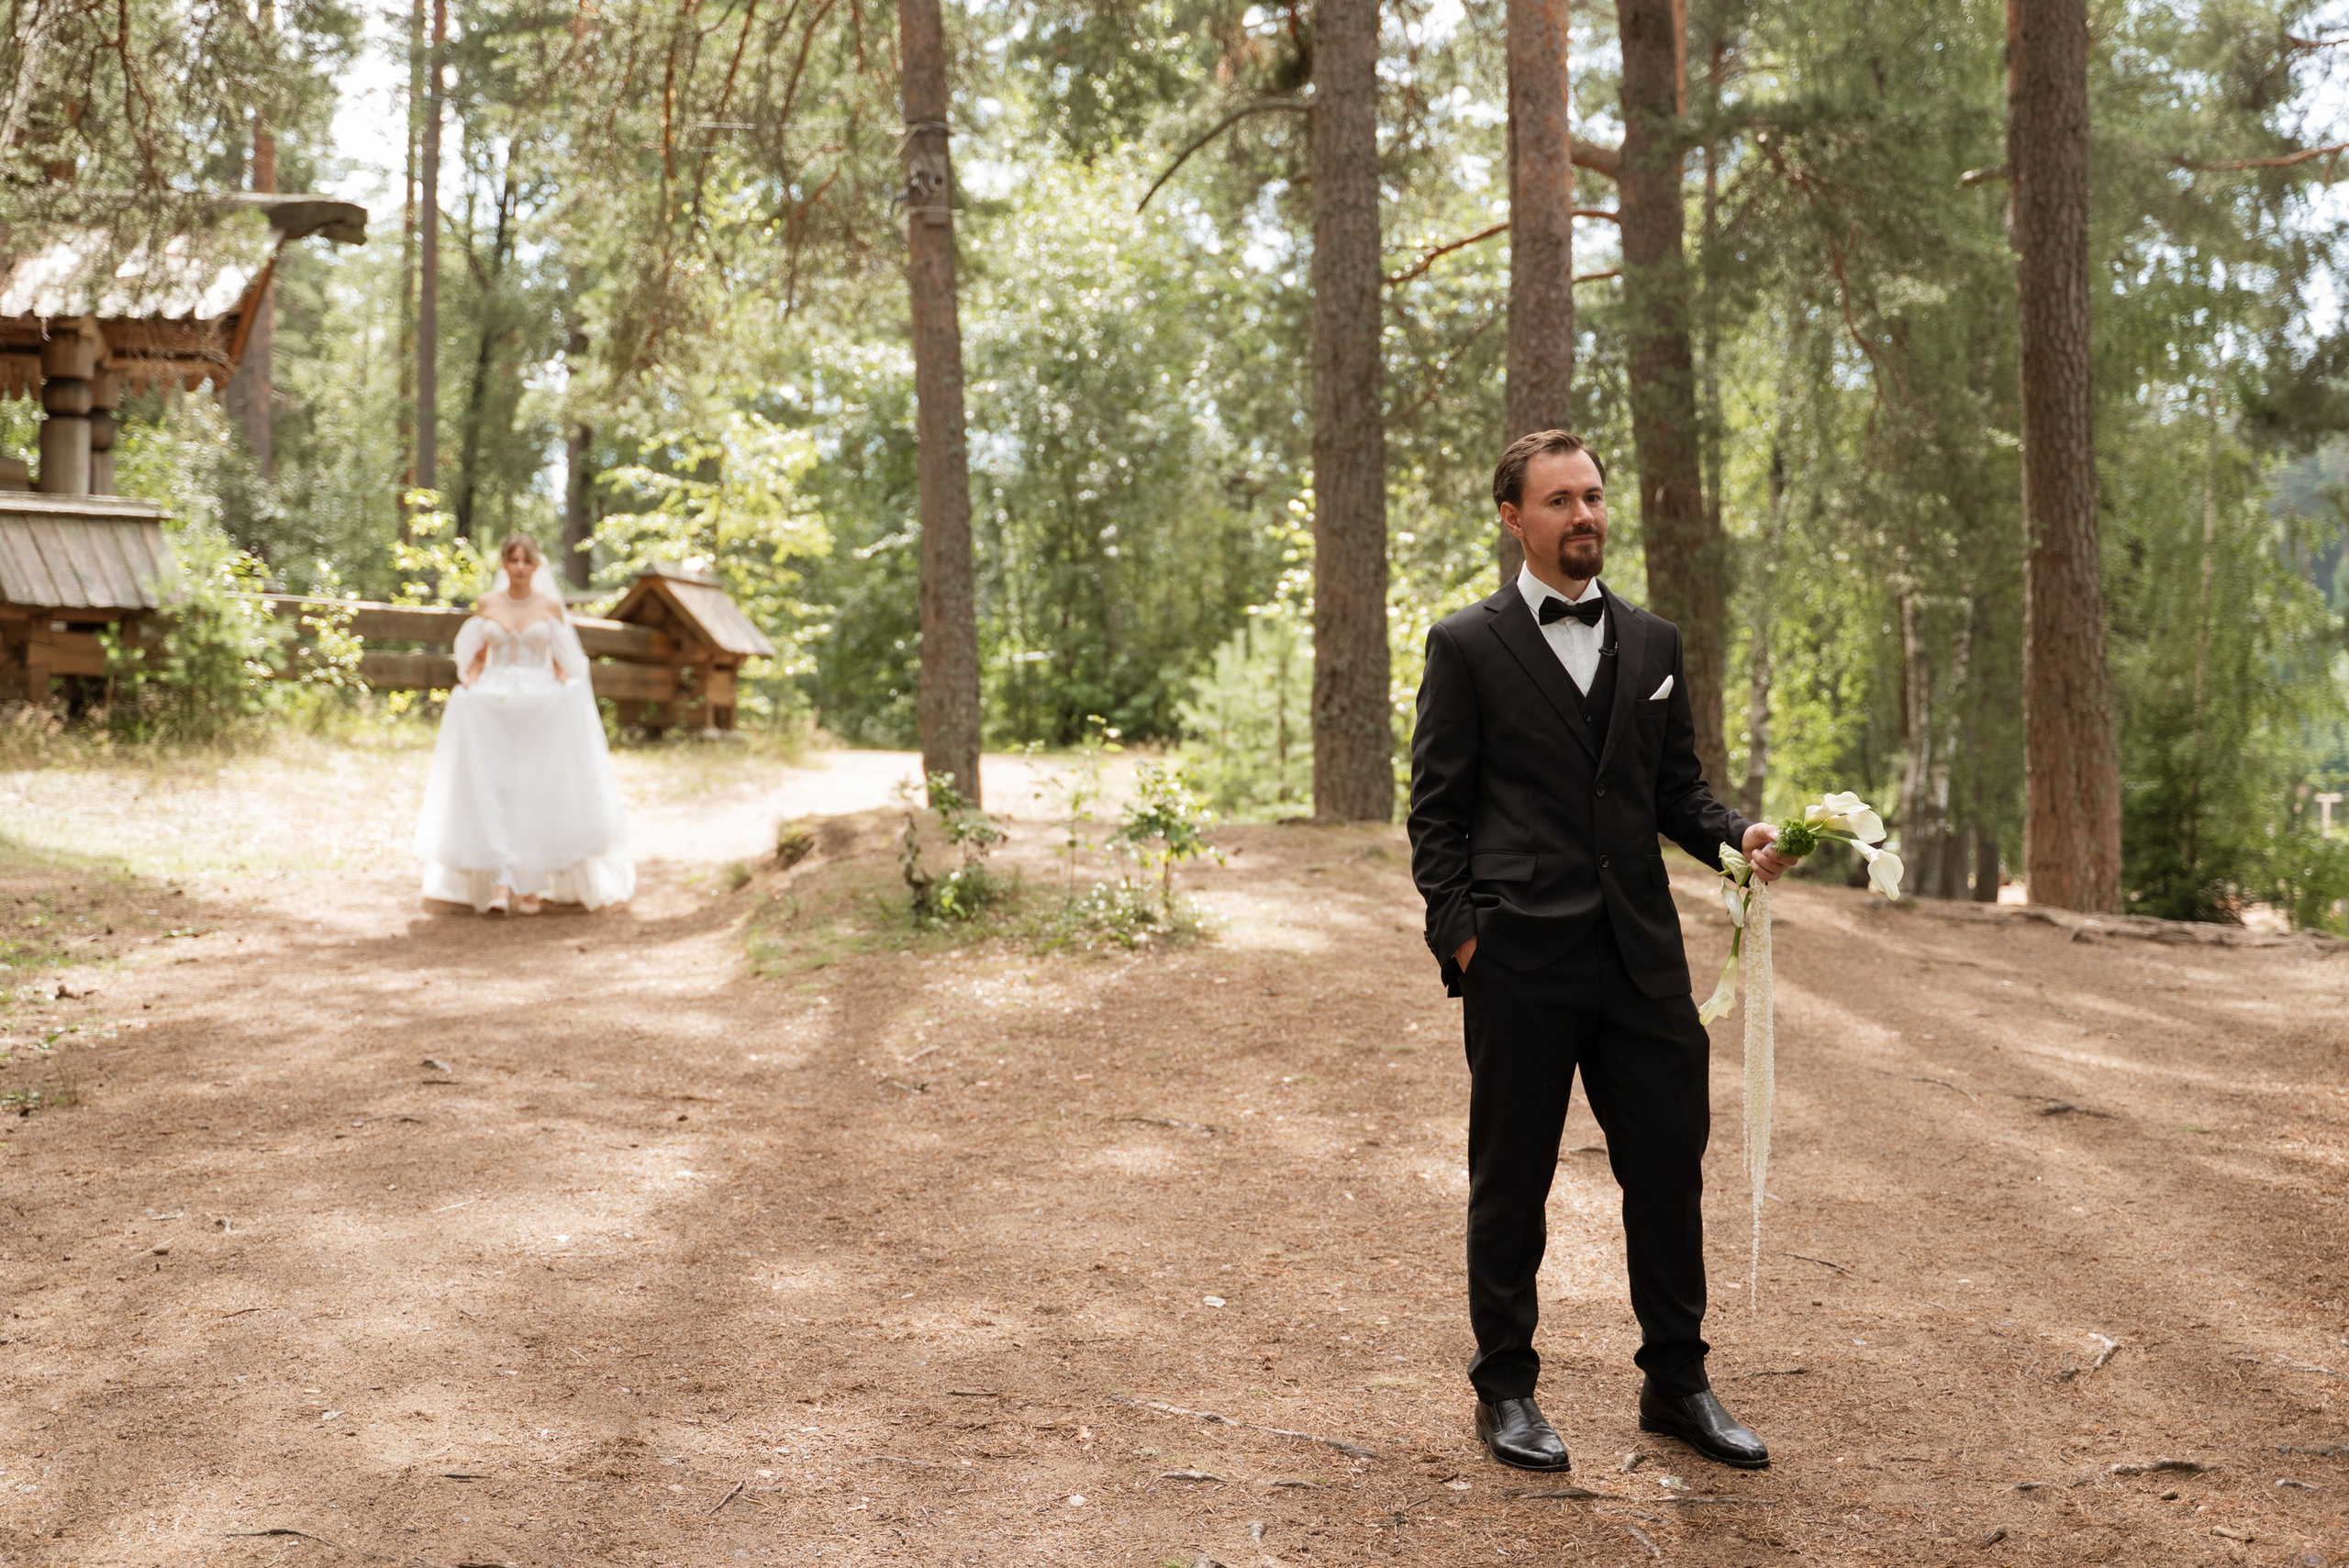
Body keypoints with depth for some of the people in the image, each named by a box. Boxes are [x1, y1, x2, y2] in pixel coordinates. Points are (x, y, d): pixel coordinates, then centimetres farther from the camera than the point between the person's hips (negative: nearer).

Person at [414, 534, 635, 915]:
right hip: (491, 708, 1)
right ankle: (500, 883, -14)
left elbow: (562, 662, 7)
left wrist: (564, 701, -7)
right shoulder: (487, 604, 8)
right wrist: (469, 687, -4)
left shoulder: (550, 606, 5)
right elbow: (476, 656, 12)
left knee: (535, 794, -2)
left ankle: (531, 884, 6)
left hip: (540, 709, -1)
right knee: (491, 792, -9)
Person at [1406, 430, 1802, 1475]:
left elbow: (1676, 790, 17)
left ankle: (1676, 1383, 21)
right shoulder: (1468, 646, 1)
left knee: (1670, 1165, 6)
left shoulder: (1653, 644, 14)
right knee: (1511, 1179, 5)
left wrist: (1738, 836, -2)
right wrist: (1460, 933, -10)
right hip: (1519, 958, -4)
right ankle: (1506, 1390, 19)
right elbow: (1436, 811, 0)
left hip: (1640, 953, 4)